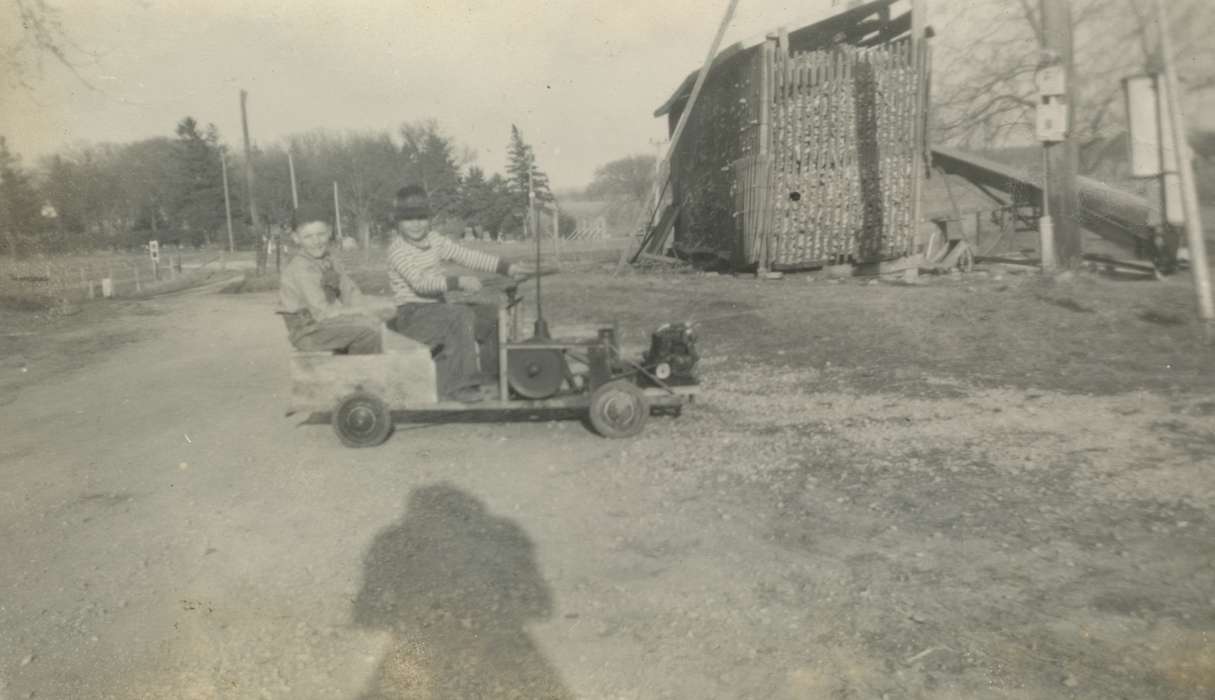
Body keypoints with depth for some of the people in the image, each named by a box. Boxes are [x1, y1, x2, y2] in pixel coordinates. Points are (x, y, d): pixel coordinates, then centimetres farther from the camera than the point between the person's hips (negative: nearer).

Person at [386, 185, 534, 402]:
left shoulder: (434, 240, 11)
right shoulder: (398, 250, -13)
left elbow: (467, 256, 4)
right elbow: (419, 283, -27)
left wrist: (507, 267, -7)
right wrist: (458, 282, -39)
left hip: (438, 308, 8)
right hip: (412, 314, -8)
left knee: (492, 315, -1)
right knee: (461, 316, -32)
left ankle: (493, 376, 10)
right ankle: (457, 386, -27)